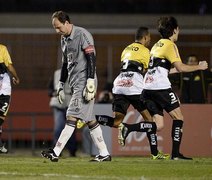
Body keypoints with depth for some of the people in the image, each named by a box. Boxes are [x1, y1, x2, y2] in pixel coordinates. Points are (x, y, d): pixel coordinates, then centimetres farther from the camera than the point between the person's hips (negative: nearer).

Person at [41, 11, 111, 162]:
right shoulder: (64, 39, 16)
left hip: (84, 83, -9)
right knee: (90, 120, 7)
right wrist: (61, 85, 22)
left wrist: (90, 84, -22)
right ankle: (104, 154, 8)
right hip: (75, 84, 9)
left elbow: (91, 59, -17)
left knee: (72, 118, -11)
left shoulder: (82, 35, -12)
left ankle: (56, 153, -15)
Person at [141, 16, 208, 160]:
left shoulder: (156, 45, 24)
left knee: (158, 124, 5)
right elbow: (180, 67, -10)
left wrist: (178, 69, 36)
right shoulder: (170, 45, -2)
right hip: (161, 87, -8)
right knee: (178, 117, 2)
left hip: (147, 87, 8)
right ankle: (176, 154, -4)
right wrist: (199, 67, 3)